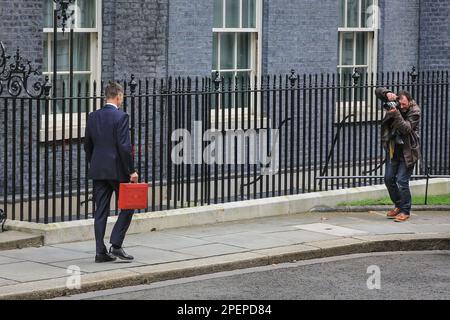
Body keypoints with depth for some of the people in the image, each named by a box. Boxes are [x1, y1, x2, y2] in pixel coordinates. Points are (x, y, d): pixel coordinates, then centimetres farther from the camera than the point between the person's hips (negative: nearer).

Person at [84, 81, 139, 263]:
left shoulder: (93, 117, 7)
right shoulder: (121, 117, -12)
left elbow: (87, 144, 13)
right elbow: (124, 146, -16)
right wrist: (131, 171, -11)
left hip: (97, 171, 6)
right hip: (117, 170, -6)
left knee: (101, 211, 7)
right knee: (127, 207, 7)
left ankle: (100, 251, 5)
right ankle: (116, 245, -3)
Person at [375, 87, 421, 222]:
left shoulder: (415, 111, -14)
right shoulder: (394, 103, -1)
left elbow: (406, 128, -25)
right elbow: (378, 91, -1)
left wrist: (396, 114, -36)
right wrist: (387, 93, -22)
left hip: (407, 151, -6)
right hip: (393, 149, 6)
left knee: (402, 181, -10)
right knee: (389, 179, 10)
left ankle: (405, 211, 3)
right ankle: (398, 206, 28)